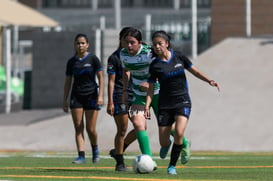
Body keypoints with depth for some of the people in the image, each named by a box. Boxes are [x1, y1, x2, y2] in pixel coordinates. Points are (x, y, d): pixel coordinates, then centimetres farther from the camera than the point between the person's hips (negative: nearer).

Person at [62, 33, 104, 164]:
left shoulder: (93, 59, -2)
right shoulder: (71, 62, 8)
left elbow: (100, 78, -2)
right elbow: (68, 82, 12)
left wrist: (100, 95, -12)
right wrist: (65, 100, 8)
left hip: (91, 95, -3)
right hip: (76, 96, 3)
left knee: (91, 129, -4)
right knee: (78, 128, -5)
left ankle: (95, 149, 24)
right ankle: (81, 156, -6)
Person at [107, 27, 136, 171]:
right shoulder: (114, 57, -3)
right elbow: (111, 81, -6)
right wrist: (110, 102, -12)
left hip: (134, 96, 6)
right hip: (120, 97, -6)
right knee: (122, 130, -6)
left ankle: (118, 151, 15)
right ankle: (120, 162, 3)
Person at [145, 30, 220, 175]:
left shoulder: (179, 57, 0)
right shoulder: (155, 65, -2)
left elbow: (195, 71, 10)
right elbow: (151, 88, 0)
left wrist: (209, 81, -4)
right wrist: (147, 106, -12)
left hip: (182, 101, -1)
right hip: (165, 104, 1)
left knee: (179, 132, -24)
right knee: (163, 143, -2)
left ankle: (172, 165, -5)